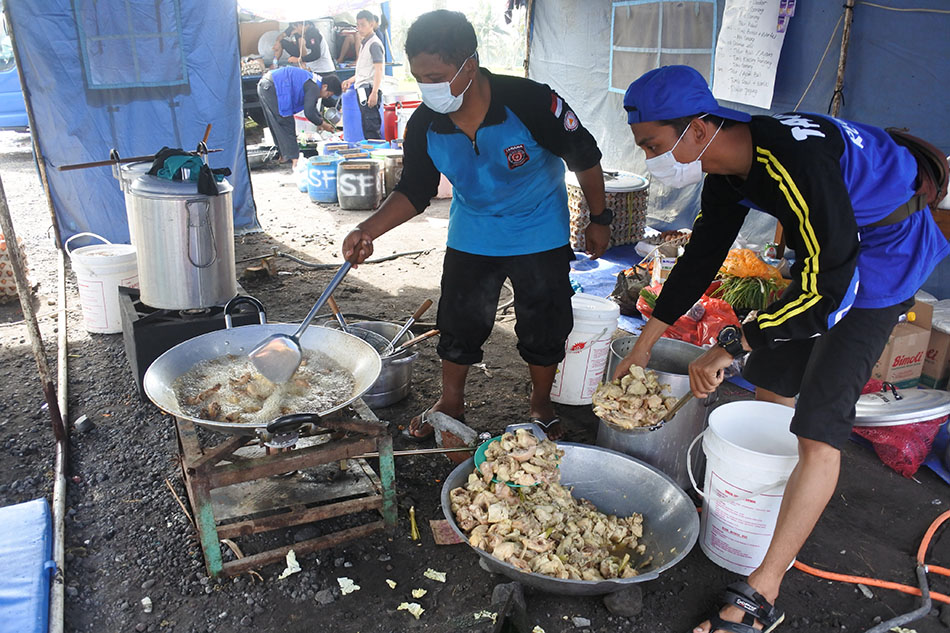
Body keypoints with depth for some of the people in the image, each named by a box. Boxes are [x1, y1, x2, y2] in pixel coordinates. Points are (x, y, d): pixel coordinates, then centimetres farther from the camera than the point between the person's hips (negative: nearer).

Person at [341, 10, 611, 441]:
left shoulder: (531, 102, -29)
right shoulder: (424, 126, -18)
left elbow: (585, 159, -15)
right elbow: (414, 191, -7)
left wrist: (599, 220, -5)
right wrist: (368, 230, -23)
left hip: (540, 234, -2)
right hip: (471, 236, 3)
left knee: (544, 323, 8)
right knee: (459, 320, 9)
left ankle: (541, 406, 32)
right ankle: (450, 402, 33)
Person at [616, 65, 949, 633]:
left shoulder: (794, 158, -33)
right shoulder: (728, 170, -4)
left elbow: (827, 287, -30)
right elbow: (700, 259, 6)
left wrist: (731, 346, -23)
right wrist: (645, 343, 9)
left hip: (882, 259, -9)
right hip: (825, 259, 9)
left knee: (819, 430, -14)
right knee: (769, 385, 13)